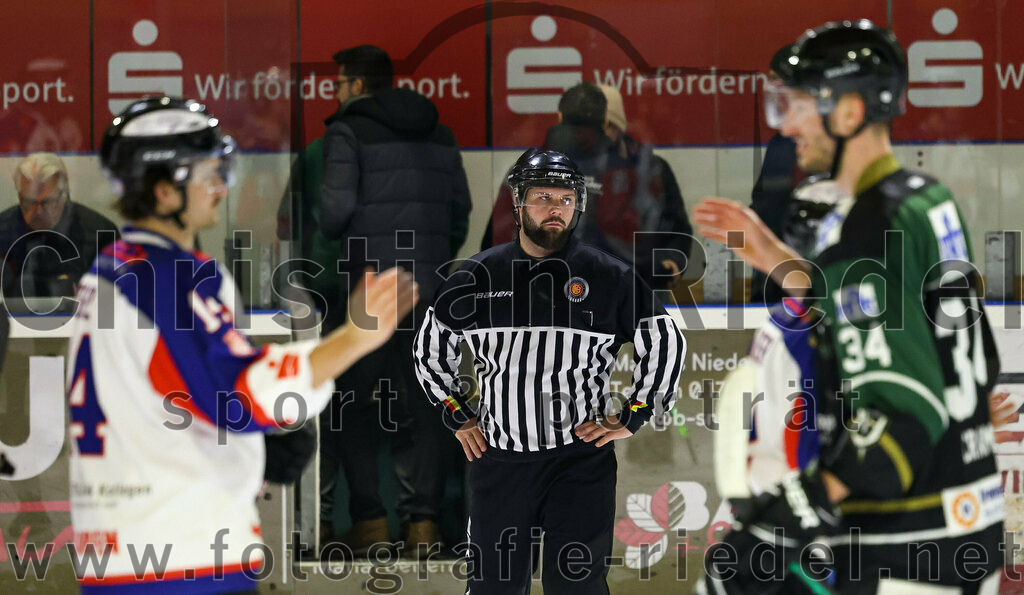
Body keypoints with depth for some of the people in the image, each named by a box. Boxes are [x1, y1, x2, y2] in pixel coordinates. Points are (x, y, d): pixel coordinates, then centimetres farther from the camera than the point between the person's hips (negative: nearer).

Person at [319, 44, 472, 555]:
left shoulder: (349, 132, -5)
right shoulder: (439, 136, 14)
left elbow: (336, 206, -14)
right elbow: (461, 209, 12)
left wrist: (329, 237, 6)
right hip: (427, 288, 5)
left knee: (352, 404, 5)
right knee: (418, 406, 8)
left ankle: (369, 520, 0)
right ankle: (423, 521, 2)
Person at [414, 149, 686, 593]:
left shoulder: (610, 278, 2)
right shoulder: (477, 278, 6)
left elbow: (665, 342, 9)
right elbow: (431, 346, 20)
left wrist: (632, 418, 4)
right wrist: (456, 413, 13)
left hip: (581, 459, -2)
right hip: (498, 459, 2)